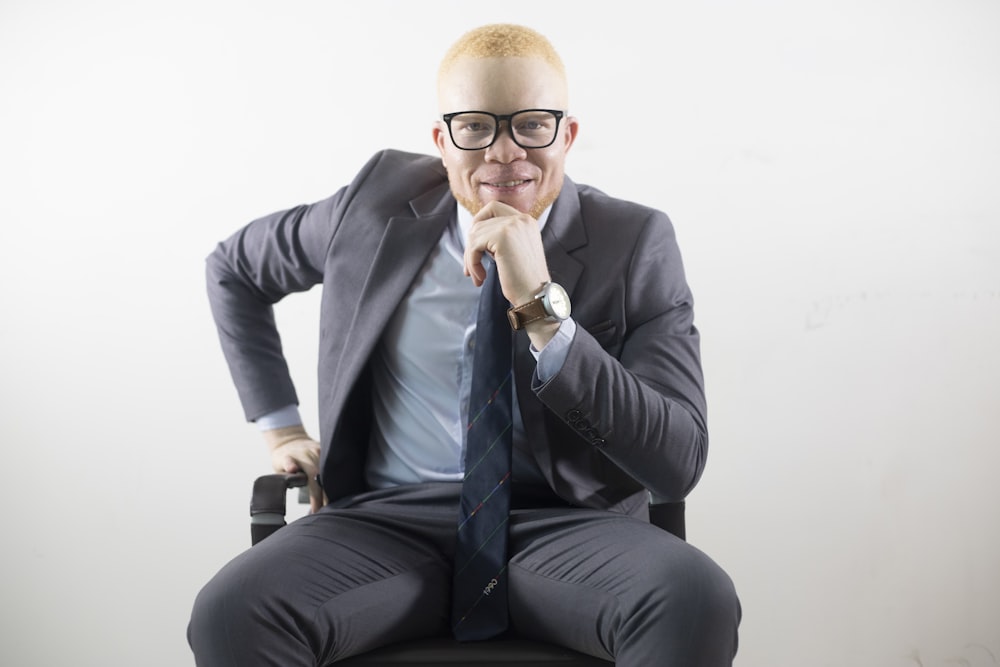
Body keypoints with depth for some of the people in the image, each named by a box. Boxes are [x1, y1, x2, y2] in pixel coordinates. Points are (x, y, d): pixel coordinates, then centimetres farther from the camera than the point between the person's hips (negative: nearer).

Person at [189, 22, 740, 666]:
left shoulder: (635, 242, -4)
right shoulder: (383, 203, 3)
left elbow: (679, 465, -14)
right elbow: (232, 268, 21)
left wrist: (544, 308, -22)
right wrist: (281, 427, 12)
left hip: (562, 526, 0)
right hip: (391, 522, 1)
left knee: (697, 599, -32)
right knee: (229, 614, -28)